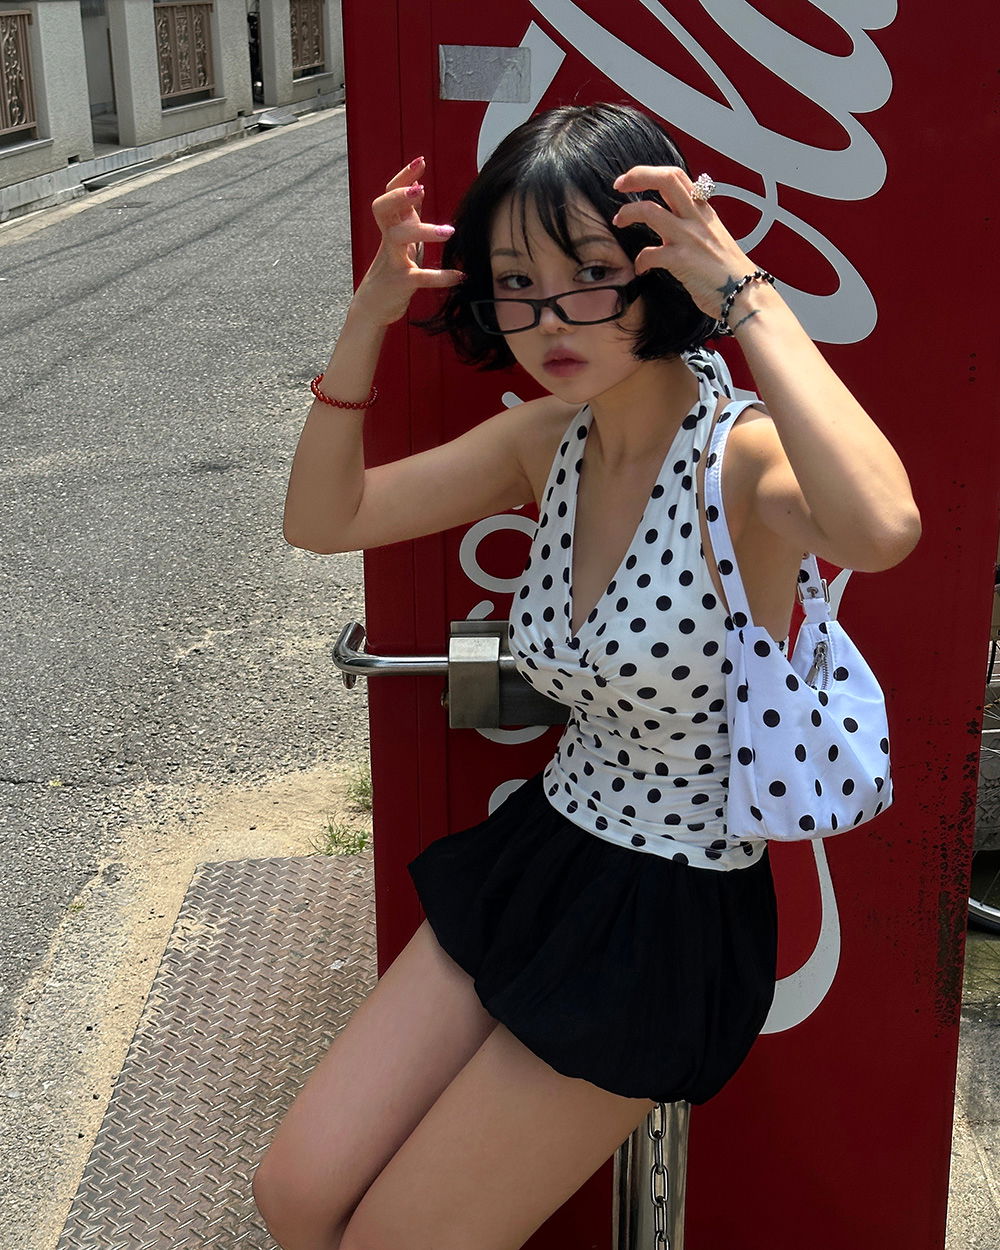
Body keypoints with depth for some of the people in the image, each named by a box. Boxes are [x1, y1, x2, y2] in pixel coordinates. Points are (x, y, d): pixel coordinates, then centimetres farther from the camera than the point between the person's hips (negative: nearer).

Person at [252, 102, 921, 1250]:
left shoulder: (743, 456, -21)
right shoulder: (549, 438, -1)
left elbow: (880, 528, -46)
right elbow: (321, 519, 3)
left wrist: (746, 293, -36)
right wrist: (368, 318, -10)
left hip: (670, 925, -6)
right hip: (536, 856, 6)